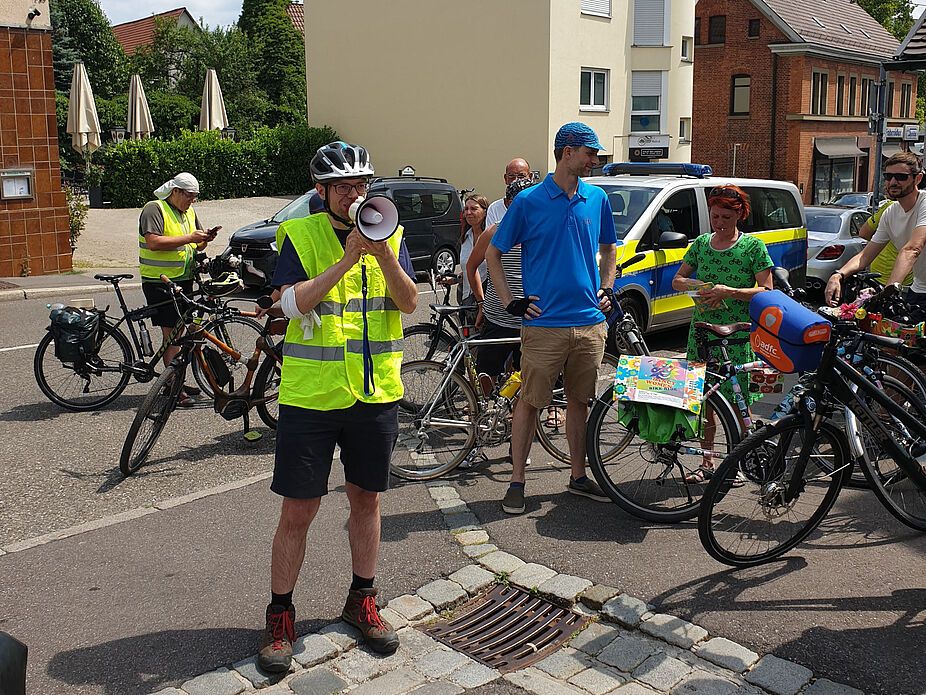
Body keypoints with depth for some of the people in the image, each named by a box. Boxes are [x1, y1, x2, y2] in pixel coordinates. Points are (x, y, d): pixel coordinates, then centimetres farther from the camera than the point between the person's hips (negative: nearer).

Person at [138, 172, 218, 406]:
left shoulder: (189, 212, 16)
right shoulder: (154, 209, -9)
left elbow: (197, 246, 20)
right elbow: (154, 242, -22)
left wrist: (205, 237, -3)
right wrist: (188, 238, -22)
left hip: (183, 280, 8)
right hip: (159, 282, -8)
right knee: (171, 334, -10)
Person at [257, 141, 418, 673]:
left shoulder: (390, 235, 6)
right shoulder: (299, 235, -2)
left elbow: (409, 304, -6)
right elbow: (294, 302, -16)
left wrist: (384, 254, -21)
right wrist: (348, 258, -24)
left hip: (376, 393, 3)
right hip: (310, 395, -2)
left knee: (366, 500, 15)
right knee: (297, 512, 3)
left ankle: (362, 600, 33)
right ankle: (281, 615, 21)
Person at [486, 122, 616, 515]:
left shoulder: (597, 199, 9)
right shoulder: (529, 201, -4)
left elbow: (608, 248, 25)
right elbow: (493, 254, 2)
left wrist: (607, 289, 12)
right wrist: (510, 302, -4)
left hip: (590, 322, 4)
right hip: (544, 323, -4)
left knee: (579, 400, 12)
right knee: (530, 402, 1)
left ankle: (578, 476, 25)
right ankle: (516, 482, 12)